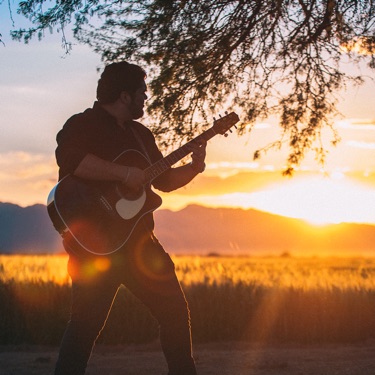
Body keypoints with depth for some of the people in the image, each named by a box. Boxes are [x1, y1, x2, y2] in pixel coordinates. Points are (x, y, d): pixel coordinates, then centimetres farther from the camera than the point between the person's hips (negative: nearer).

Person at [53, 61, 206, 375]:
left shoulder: (140, 133, 18)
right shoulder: (83, 125, -9)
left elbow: (164, 180, 24)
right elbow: (70, 159, -30)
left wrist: (194, 167, 7)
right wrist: (124, 173, -27)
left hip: (138, 241, 8)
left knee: (175, 310, 11)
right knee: (87, 322, -9)